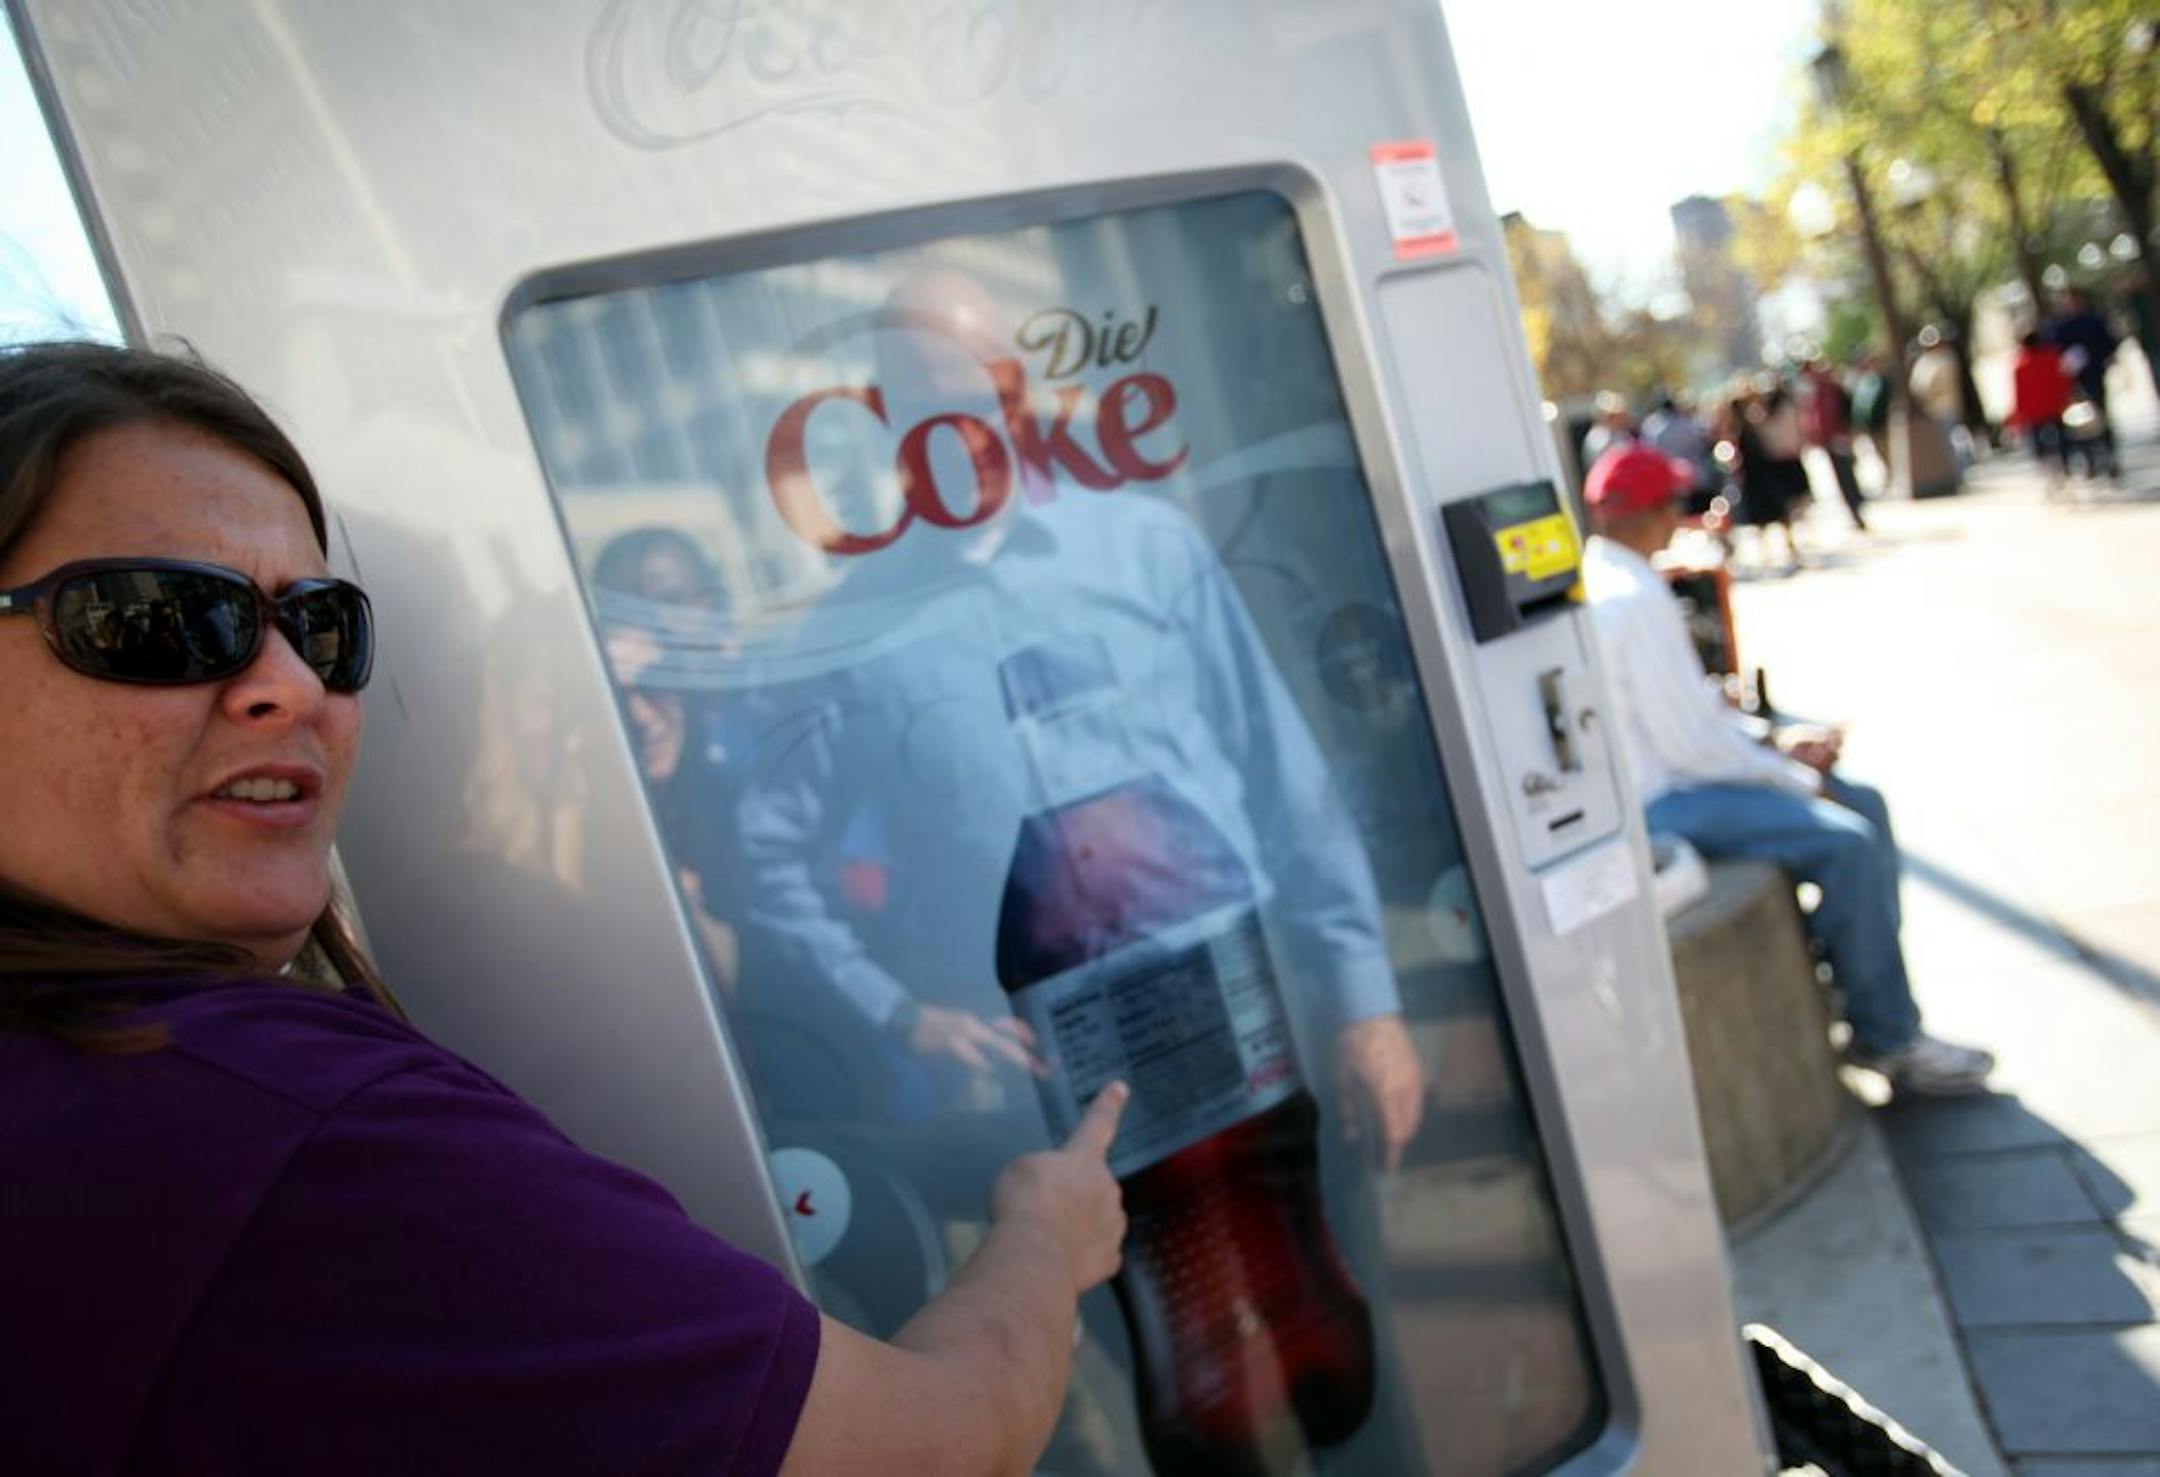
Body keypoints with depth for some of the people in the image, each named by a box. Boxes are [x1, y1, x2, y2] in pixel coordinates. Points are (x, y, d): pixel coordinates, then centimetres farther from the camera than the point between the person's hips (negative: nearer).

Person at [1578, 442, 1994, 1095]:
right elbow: (1690, 742, -22)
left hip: (1664, 771, 11)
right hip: (1660, 801, -11)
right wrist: (1795, 775, -9)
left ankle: (1876, 1003, 14)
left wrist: (1774, 741, 6)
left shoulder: (1599, 579, 10)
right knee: (1848, 844, -19)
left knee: (1864, 804, 10)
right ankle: (1886, 1038, -3)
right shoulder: (1635, 598, -22)